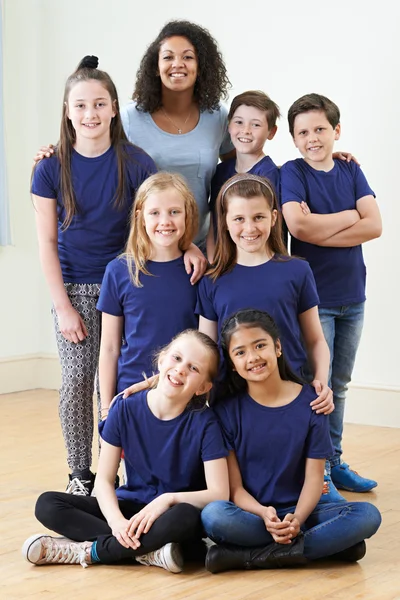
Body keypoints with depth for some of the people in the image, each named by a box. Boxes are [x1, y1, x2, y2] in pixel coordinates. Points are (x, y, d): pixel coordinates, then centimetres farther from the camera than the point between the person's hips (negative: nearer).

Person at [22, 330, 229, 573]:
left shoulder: (204, 423, -15)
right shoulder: (126, 409, -8)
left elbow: (219, 494, -16)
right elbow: (104, 479, -7)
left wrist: (169, 498, -30)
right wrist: (116, 520, -27)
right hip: (131, 506, 3)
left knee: (186, 517, -39)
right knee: (47, 504, -16)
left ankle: (87, 550, -23)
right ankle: (148, 551, -27)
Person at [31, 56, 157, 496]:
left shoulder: (136, 164, -8)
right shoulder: (52, 167, -5)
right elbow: (47, 243, -3)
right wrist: (63, 307, -6)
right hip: (74, 288, 1)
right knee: (77, 381, -3)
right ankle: (80, 475, 11)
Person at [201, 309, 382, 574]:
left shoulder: (310, 403, 0)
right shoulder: (227, 411, -1)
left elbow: (314, 477, -3)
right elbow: (234, 486, -5)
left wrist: (297, 519, -23)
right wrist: (264, 514, -26)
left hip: (298, 512, 1)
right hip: (251, 514, -1)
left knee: (368, 515, -25)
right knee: (213, 515, -35)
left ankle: (253, 557, -25)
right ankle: (329, 543, -25)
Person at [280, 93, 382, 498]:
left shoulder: (351, 172, 6)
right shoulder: (293, 172, -6)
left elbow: (374, 226, -7)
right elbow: (297, 224, -23)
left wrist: (321, 231, -16)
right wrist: (350, 216, -12)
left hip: (351, 297, 5)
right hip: (313, 295, -5)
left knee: (338, 386, 14)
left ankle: (334, 463, 24)